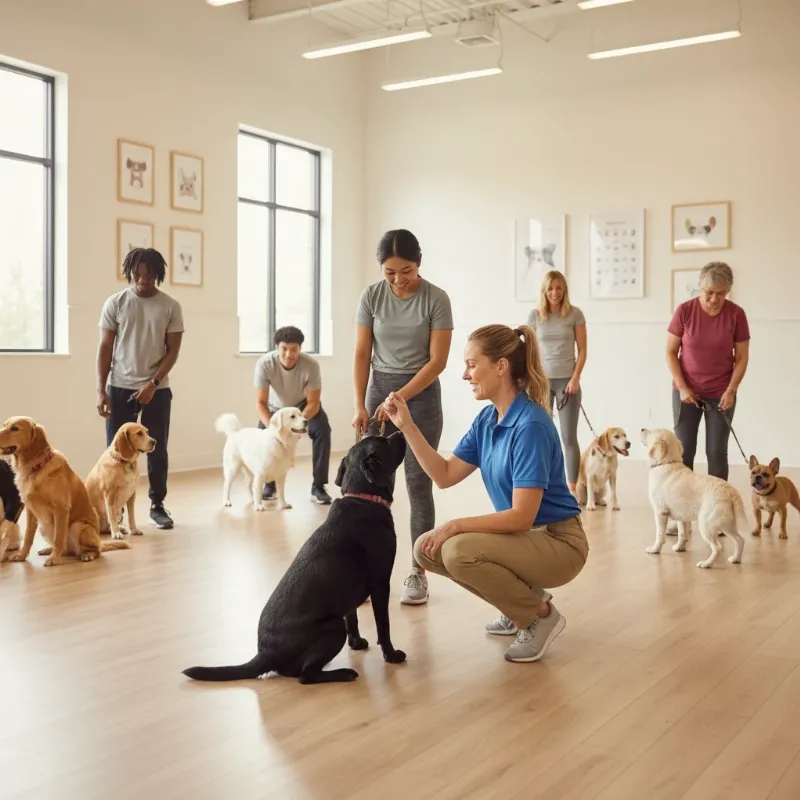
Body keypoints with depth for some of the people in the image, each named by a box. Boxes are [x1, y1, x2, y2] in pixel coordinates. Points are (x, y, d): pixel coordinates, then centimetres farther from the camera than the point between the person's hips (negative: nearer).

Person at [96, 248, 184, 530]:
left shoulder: (171, 307, -1)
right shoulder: (115, 303, -1)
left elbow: (173, 351, -1)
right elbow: (105, 348, 0)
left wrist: (152, 384, -12)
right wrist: (101, 390, -6)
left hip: (157, 388, 0)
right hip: (119, 387, 0)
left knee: (157, 450, 4)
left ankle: (157, 506, 16)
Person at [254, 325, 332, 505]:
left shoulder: (311, 365, -34)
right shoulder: (264, 364, -32)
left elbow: (313, 403, -28)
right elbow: (260, 403, -28)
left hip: (304, 405, -1)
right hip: (275, 408, 1)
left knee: (322, 430, -26)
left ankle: (318, 487, -16)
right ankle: (269, 484, 8)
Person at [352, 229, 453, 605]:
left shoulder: (436, 299, -10)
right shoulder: (371, 296, -3)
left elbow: (438, 360, -12)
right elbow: (362, 355, 0)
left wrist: (400, 398, -18)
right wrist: (360, 406, -8)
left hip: (421, 394, -2)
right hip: (379, 390, 3)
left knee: (418, 484, -2)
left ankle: (418, 571, 5)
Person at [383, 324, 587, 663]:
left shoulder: (530, 426, -25)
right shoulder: (487, 419, 2)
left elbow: (521, 516, -26)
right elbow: (445, 476, 2)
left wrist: (457, 525, -22)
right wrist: (407, 426, -4)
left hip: (557, 542, -9)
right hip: (522, 535, 9)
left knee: (459, 551, -29)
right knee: (427, 549, 0)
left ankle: (540, 615, -5)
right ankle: (522, 596, 13)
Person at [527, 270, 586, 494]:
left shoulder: (575, 314, -1)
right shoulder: (535, 315, 3)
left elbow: (582, 350, 1)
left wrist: (576, 378, -9)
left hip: (567, 380, -1)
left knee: (569, 437, 1)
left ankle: (572, 489, 5)